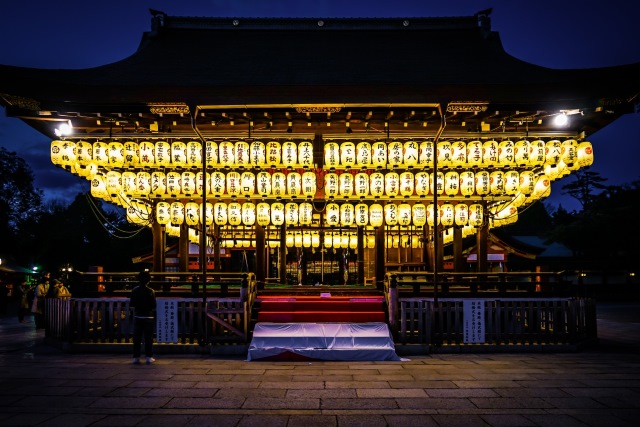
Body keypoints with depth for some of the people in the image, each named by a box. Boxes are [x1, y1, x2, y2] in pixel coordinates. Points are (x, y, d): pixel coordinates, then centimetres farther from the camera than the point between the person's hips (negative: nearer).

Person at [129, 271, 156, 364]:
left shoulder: (135, 290, -3)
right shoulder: (151, 291, -10)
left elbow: (131, 304, -1)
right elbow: (154, 306, -9)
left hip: (137, 317, 2)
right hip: (148, 317, -2)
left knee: (137, 338, 6)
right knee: (148, 338, 5)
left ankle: (136, 357, 5)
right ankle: (149, 357, 5)